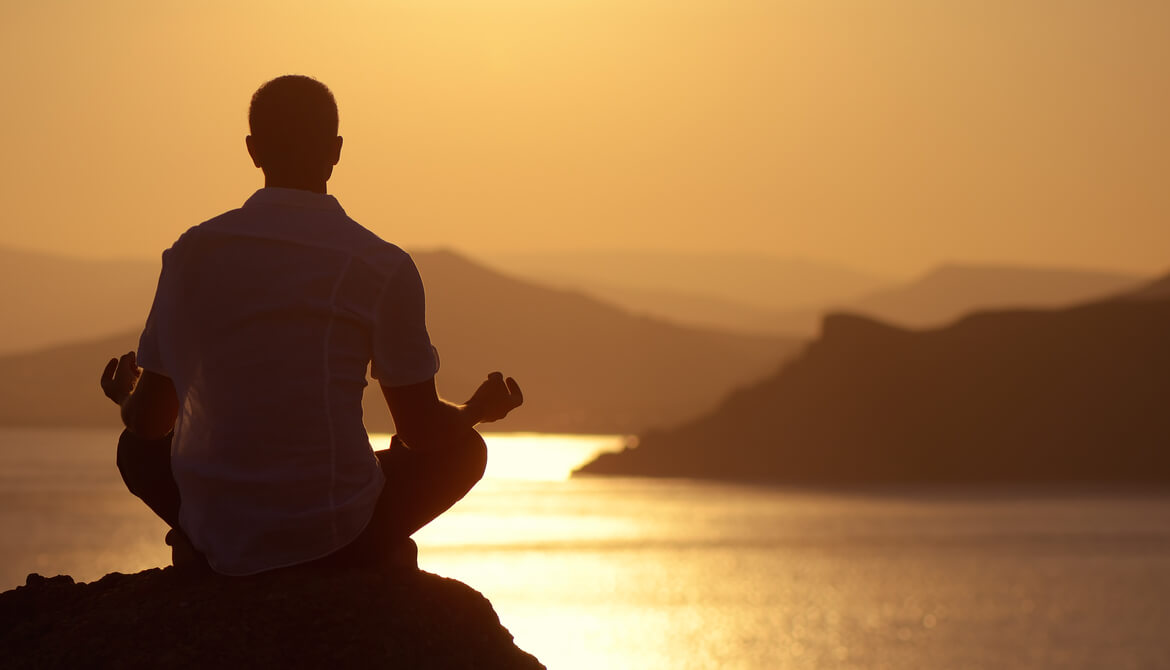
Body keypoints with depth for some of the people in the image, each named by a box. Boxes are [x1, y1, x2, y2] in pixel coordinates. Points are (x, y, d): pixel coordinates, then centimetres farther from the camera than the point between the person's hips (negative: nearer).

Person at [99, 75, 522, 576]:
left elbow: (150, 420, 6)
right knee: (462, 447, 22)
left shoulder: (192, 253, -1)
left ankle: (204, 553, 11)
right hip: (336, 535, -2)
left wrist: (127, 398, 32)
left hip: (214, 536, 2)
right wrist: (478, 410, 23)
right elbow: (421, 429, -1)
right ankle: (372, 559, 10)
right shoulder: (384, 268, -7)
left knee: (139, 448, 32)